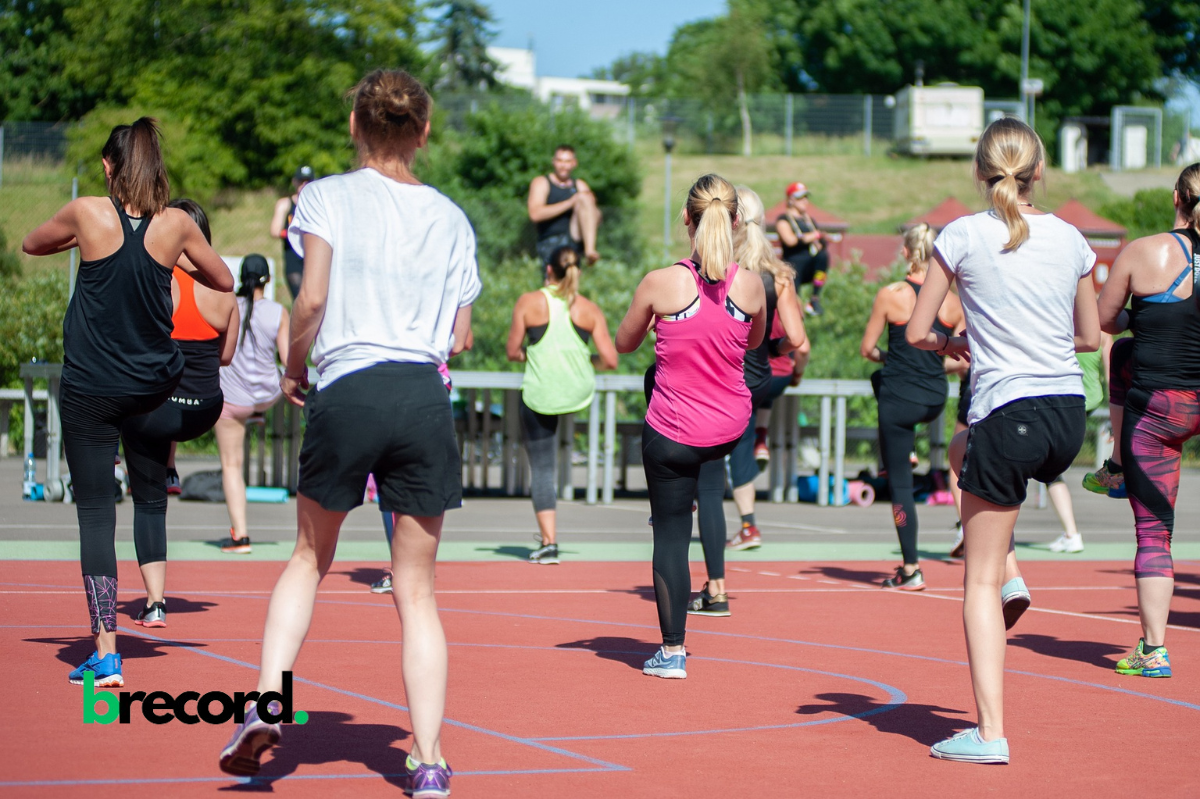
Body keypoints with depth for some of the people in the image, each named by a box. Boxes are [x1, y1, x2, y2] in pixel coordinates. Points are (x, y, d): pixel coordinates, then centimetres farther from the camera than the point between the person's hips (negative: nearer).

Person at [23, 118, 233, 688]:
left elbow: (31, 245, 12)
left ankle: (105, 655, -3)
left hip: (90, 388, -2)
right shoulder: (176, 224, -4)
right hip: (156, 385, 2)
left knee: (95, 512, 0)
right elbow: (223, 281, 13)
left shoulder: (87, 214, -8)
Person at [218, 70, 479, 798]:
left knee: (310, 558, 20)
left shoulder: (328, 197, 2)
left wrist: (294, 370, 8)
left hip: (346, 392, -2)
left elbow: (311, 300, -9)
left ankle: (268, 702, 5)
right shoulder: (451, 218, 12)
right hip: (426, 397, 2)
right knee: (417, 589, 7)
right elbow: (460, 337, 12)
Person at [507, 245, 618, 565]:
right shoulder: (590, 310, -3)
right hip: (579, 393, 3)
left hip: (539, 395, -3)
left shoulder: (528, 303, -6)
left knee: (541, 468, 6)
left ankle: (549, 542, -1)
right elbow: (610, 360, -4)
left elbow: (513, 352, -1)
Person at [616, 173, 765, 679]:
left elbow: (624, 344, -1)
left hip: (674, 433, -4)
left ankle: (672, 652, 13)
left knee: (670, 534, 9)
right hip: (731, 428, 4)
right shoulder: (751, 285, -11)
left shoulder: (660, 284, -19)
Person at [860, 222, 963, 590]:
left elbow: (866, 349, -5)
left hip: (900, 400, -5)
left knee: (900, 481, 4)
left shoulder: (890, 295, -12)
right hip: (936, 400, 5)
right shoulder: (954, 301, -3)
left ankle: (911, 570, 4)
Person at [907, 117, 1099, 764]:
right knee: (964, 448, 37)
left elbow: (916, 331, -2)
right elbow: (1090, 336, 16)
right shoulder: (1070, 239, 6)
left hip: (1009, 414, -5)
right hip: (1070, 417, 5)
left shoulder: (963, 236, -5)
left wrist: (950, 344, 18)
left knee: (979, 582, 3)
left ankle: (990, 733, 0)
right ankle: (1009, 574, 21)